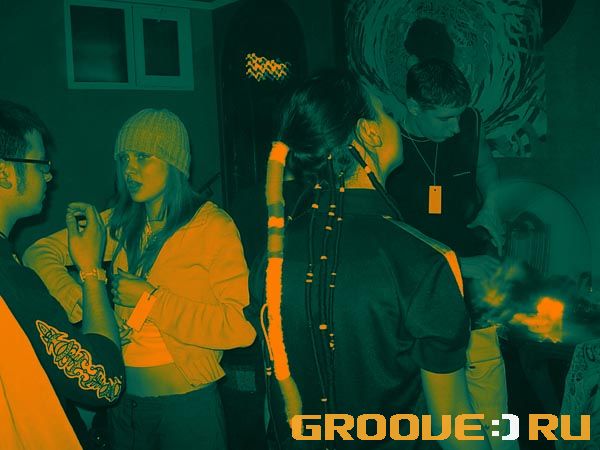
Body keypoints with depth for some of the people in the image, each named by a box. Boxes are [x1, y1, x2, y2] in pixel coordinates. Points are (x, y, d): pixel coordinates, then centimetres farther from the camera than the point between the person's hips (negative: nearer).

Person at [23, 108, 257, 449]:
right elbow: (40, 253, 6)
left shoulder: (213, 226, -12)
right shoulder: (120, 224, 3)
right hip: (124, 399, 5)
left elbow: (241, 326, -19)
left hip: (186, 404, -4)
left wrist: (153, 300, -19)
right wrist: (76, 300, -12)